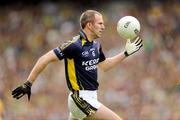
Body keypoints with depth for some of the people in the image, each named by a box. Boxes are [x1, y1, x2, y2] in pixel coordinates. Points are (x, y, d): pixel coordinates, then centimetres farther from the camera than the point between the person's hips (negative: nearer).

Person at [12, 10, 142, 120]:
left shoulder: (96, 45, 9)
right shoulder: (75, 45, -18)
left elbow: (104, 65, 28)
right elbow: (45, 59, -18)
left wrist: (126, 53, 22)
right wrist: (28, 84, -17)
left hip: (90, 98, 9)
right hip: (82, 99, -9)